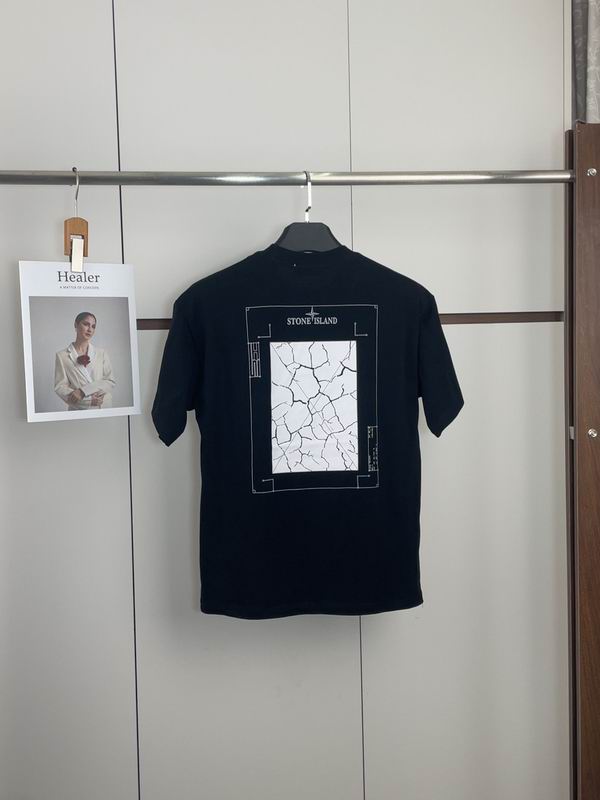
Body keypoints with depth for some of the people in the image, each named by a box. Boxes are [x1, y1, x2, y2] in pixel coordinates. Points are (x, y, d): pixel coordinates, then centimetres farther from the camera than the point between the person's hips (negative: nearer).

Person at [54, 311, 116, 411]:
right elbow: (60, 387, -4)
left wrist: (83, 391, -13)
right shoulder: (62, 355, 3)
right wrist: (89, 400, -16)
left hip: (104, 409, 2)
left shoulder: (101, 353, 8)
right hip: (78, 410, -2)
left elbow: (111, 381, 0)